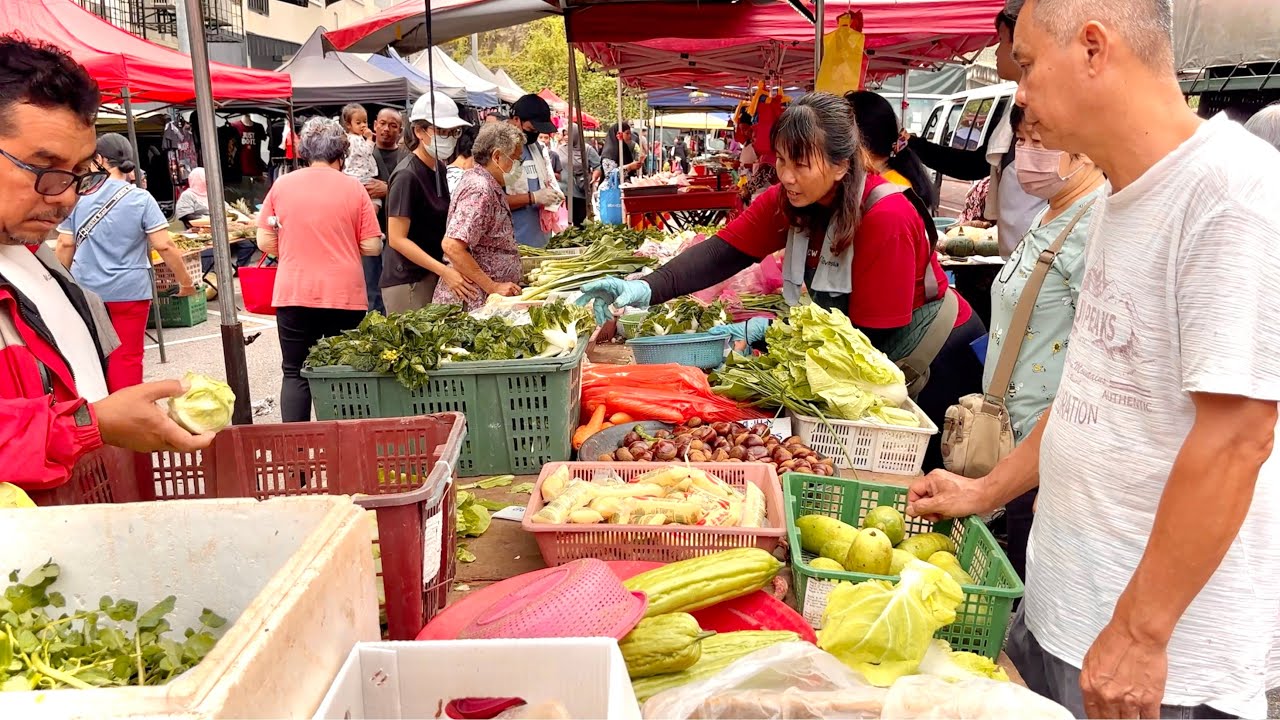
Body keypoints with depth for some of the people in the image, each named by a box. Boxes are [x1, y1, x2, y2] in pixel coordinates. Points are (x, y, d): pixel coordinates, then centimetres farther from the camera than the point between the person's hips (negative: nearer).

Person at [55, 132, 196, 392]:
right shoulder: (141, 199, -7)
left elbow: (65, 245, 1)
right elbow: (164, 246, -13)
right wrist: (185, 281, -2)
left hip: (86, 290, 3)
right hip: (129, 290, -3)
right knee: (127, 358, 4)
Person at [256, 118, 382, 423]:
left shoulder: (281, 185, 3)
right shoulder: (353, 188, -1)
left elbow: (265, 242, 4)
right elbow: (372, 247, -2)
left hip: (294, 294, 1)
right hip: (344, 295, -1)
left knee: (295, 373, 9)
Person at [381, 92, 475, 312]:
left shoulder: (439, 167, 9)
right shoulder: (407, 176, -16)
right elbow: (397, 239, -19)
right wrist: (444, 271, -24)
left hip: (431, 275, 8)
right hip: (407, 282, -8)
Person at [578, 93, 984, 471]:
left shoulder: (885, 219, -30)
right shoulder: (786, 201, -12)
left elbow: (869, 335, -27)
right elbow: (723, 252, -21)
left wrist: (767, 330, -27)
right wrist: (649, 289, -38)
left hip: (934, 364, -6)